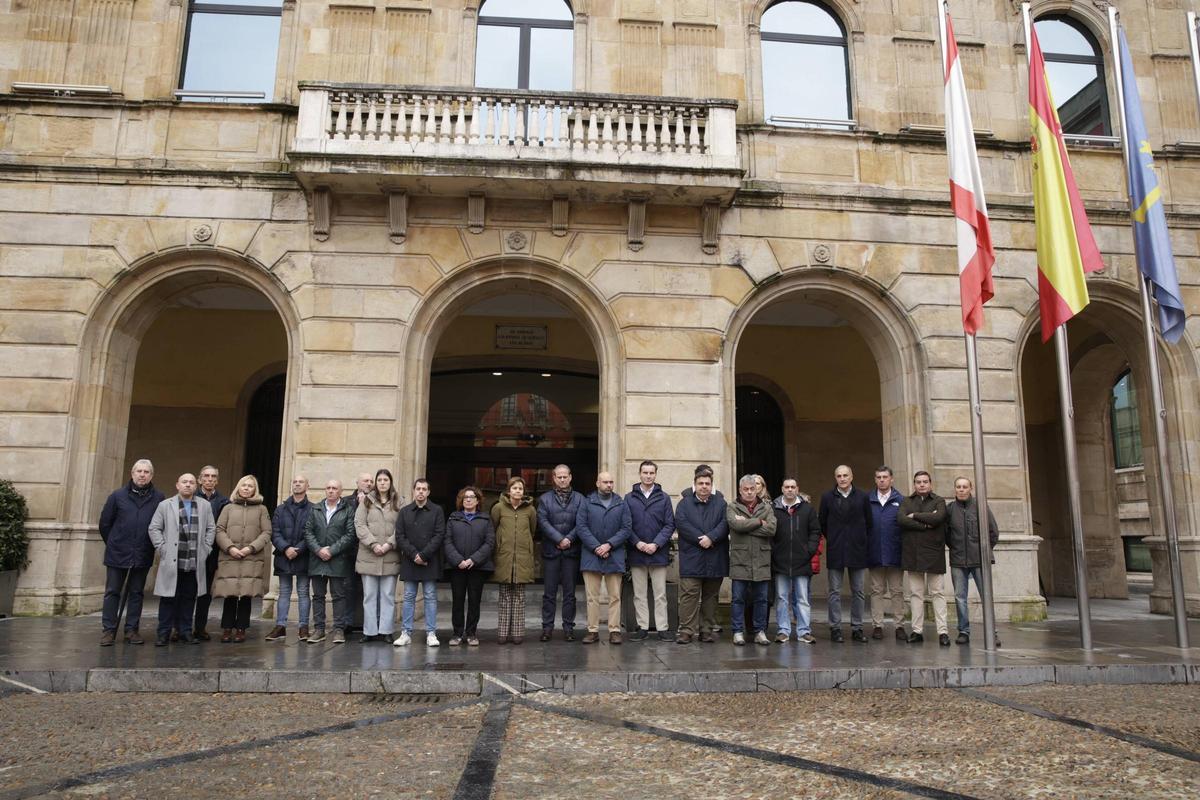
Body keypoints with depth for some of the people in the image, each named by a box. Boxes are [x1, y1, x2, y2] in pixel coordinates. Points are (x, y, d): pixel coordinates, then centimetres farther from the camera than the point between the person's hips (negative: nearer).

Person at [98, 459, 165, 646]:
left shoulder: (158, 498, -2)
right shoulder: (118, 496, 0)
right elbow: (104, 523, 7)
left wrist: (152, 546, 3)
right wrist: (113, 544, 9)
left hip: (143, 556, 0)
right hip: (117, 554, 0)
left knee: (137, 593, 8)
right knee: (112, 592, 5)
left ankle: (131, 630, 16)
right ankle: (109, 630, 13)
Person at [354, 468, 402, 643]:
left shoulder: (398, 503, 6)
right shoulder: (366, 501, 7)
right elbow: (359, 525, -1)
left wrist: (389, 544, -13)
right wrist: (373, 544, -11)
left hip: (390, 557, 0)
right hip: (368, 556, 0)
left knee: (388, 596, 3)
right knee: (369, 596, 5)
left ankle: (386, 630, 10)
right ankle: (370, 631, 12)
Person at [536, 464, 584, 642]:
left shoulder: (579, 499, 8)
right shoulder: (545, 499, 8)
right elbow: (543, 522, -4)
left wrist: (569, 539, -13)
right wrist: (559, 539, -12)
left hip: (571, 551, 0)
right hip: (551, 551, 0)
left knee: (569, 592, 5)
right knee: (549, 592, 3)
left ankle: (568, 627, 12)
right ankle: (547, 627, 10)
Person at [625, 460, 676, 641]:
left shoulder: (663, 498, 5)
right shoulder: (629, 498, 4)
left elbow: (670, 525, 1)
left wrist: (656, 544, -10)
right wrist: (637, 543, -11)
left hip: (659, 553, 0)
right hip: (636, 553, 1)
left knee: (660, 594, 4)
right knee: (639, 594, 7)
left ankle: (663, 627, 10)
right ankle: (642, 627, 15)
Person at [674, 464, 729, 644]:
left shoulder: (720, 503, 9)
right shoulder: (684, 503, 5)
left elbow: (725, 523, -3)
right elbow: (681, 523, -8)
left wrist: (711, 537, -18)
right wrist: (700, 539, -16)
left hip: (715, 560, 2)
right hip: (691, 559, -2)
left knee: (711, 595, 9)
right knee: (689, 595, -6)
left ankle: (707, 630, 17)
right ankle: (686, 631, -2)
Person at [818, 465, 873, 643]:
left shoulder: (862, 497, 3)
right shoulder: (827, 497, 3)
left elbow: (869, 522, 9)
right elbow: (822, 522, 10)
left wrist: (863, 540, 5)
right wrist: (832, 540, 8)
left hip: (857, 550, 1)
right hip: (835, 552, -1)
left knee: (858, 592, 6)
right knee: (835, 592, 2)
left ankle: (857, 628, 14)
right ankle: (835, 628, 8)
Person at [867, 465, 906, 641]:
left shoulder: (900, 500, 1)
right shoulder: (868, 500, 4)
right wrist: (865, 549, -2)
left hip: (895, 553, -1)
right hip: (875, 553, 1)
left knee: (897, 591, 6)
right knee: (877, 590, 7)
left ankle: (899, 626, 14)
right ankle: (877, 625, 13)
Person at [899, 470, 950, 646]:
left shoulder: (938, 501, 6)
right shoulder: (907, 502, 12)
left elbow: (938, 518, -15)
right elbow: (902, 520, -6)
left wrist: (915, 516, -6)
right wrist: (926, 524, -12)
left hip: (933, 553, -2)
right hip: (912, 553, 2)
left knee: (937, 592, -1)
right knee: (915, 593, 5)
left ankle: (943, 631, 0)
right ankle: (917, 631, 9)